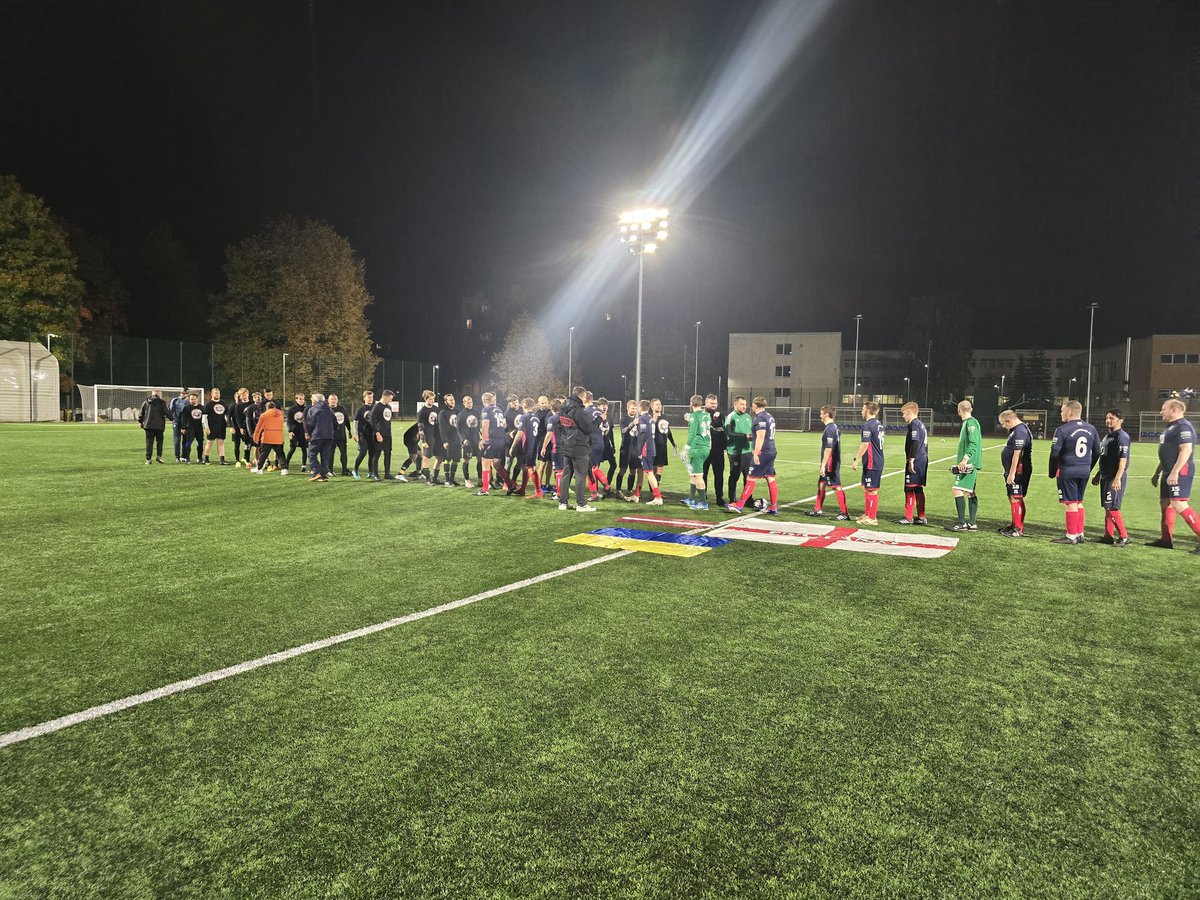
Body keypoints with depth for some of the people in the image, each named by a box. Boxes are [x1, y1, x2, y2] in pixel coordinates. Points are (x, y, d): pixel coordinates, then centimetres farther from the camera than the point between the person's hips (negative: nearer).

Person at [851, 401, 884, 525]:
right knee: (866, 488, 19)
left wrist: (856, 459, -16)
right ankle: (867, 514, 27)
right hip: (878, 462, 10)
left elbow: (864, 445, -21)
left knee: (871, 490, -3)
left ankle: (872, 518, 3)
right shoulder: (879, 424, 14)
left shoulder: (867, 425, -16)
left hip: (871, 463, -10)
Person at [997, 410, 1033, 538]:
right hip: (1012, 471, 11)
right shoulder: (1016, 430, 16)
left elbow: (1017, 454, -23)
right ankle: (1015, 524, 29)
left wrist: (1012, 473, -23)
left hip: (1018, 471, -11)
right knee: (1012, 498, 18)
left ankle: (1018, 529, -4)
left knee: (1016, 498, -7)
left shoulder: (1019, 431, -18)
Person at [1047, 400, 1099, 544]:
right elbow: (1096, 451, 14)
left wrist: (1052, 472, -1)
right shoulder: (1091, 429, 8)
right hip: (1085, 472, 7)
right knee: (1079, 502, 16)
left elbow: (1054, 454, -12)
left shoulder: (1062, 430, -13)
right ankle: (1079, 534, 21)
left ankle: (1071, 536, 3)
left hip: (1068, 471, -7)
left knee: (1071, 503, -2)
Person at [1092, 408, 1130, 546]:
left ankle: (1124, 537, -4)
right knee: (1107, 507, 12)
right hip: (1106, 476, 10)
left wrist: (1117, 478, -24)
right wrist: (1098, 475, 24)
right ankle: (1109, 536, 17)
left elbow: (1123, 459, -19)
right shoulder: (1107, 436, 17)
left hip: (1115, 478, -10)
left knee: (1112, 508, -10)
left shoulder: (1122, 436, -12)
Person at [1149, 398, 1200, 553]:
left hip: (1180, 472, -11)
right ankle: (1166, 539, 20)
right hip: (1169, 472, 11)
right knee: (1165, 503, 13)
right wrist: (1157, 473, 28)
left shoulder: (1183, 427, -14)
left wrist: (1174, 472, -29)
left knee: (1179, 505, -16)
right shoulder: (1170, 427, 19)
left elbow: (1186, 450, -24)